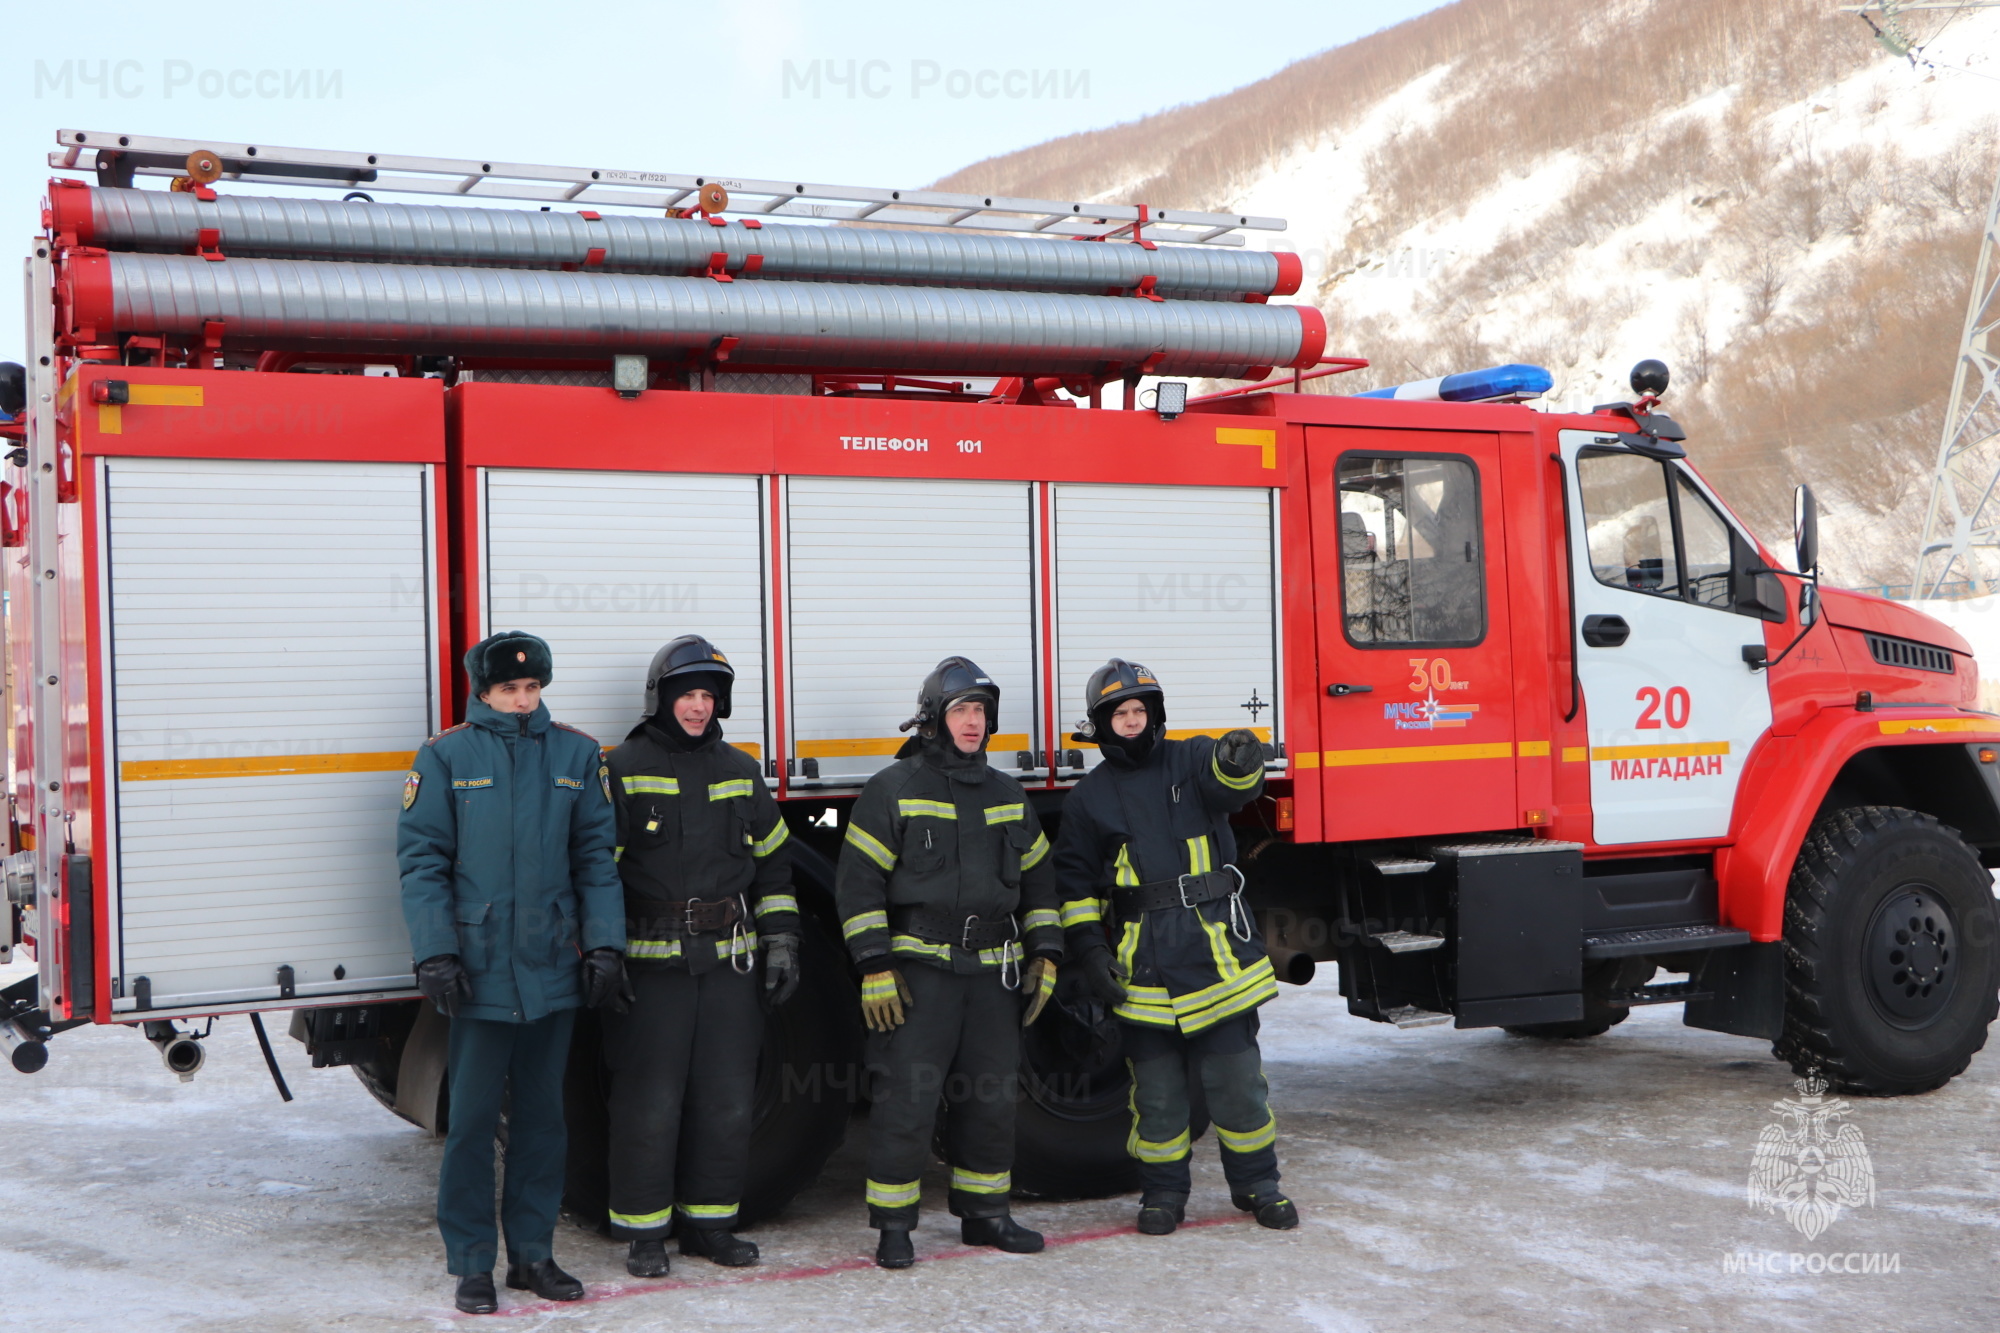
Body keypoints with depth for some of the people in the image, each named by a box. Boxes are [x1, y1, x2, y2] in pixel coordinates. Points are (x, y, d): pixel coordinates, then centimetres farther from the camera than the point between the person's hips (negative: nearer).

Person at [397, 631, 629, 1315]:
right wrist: (436, 953, -10)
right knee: (473, 1118, 1)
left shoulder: (576, 753, 7)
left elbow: (595, 856, 9)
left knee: (543, 1115, 11)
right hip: (479, 970, -3)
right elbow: (422, 860, -2)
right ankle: (471, 1264, 12)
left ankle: (533, 1252, 22)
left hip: (552, 969, 3)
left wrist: (605, 945, 3)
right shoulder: (445, 757, -1)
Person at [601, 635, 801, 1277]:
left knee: (727, 1099, 7)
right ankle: (644, 1231, 11)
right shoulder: (624, 769, -1)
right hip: (650, 962, -4)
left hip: (728, 961, 5)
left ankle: (708, 1221, 20)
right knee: (650, 1102, -2)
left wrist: (781, 941, 12)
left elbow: (772, 859, 18)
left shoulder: (739, 771, 13)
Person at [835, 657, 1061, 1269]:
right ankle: (893, 1225, 4)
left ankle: (984, 1212, 24)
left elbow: (1036, 877, 20)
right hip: (917, 969, -5)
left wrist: (1044, 955, 12)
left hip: (993, 971, 5)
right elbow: (858, 880, -6)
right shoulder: (893, 789, -3)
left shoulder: (1008, 796, 14)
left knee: (992, 1096, 10)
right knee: (907, 1098, -7)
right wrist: (875, 967, -12)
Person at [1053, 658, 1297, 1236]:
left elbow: (1231, 786, -19)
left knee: (1236, 1075, 3)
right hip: (1143, 964, 1)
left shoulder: (1191, 761, 4)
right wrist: (1088, 948, 1)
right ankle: (1163, 1192, 21)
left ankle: (1256, 1184, 18)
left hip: (1215, 948, -1)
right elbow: (1075, 883, 12)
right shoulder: (1090, 797, 8)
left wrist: (1239, 764, -43)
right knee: (1156, 1084, 7)